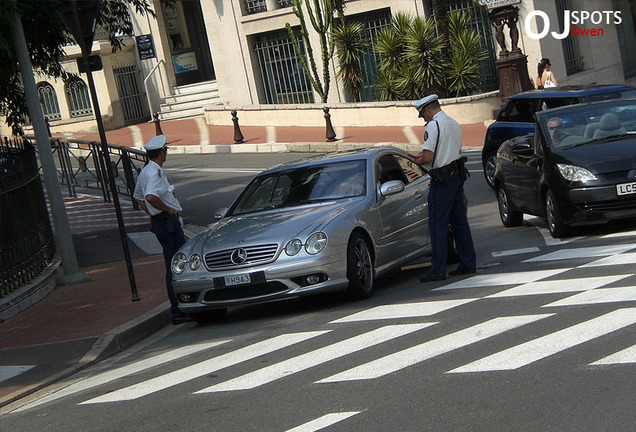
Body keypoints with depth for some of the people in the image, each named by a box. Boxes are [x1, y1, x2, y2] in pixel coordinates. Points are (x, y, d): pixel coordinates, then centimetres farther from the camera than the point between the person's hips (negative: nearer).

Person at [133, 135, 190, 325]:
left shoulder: (144, 172, 15)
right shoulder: (155, 173, -17)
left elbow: (138, 196, 28)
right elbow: (150, 197, -33)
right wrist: (168, 210, -20)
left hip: (158, 221, 10)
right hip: (168, 223, -10)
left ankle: (178, 308, 20)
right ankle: (178, 311, -9)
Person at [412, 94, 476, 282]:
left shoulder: (432, 126, -14)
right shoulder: (454, 124, 14)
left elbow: (427, 157, -20)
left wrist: (418, 161, 2)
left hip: (442, 179, -8)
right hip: (457, 175, 9)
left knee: (438, 225, -5)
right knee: (460, 222, 13)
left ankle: (438, 270, -6)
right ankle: (468, 264, 17)